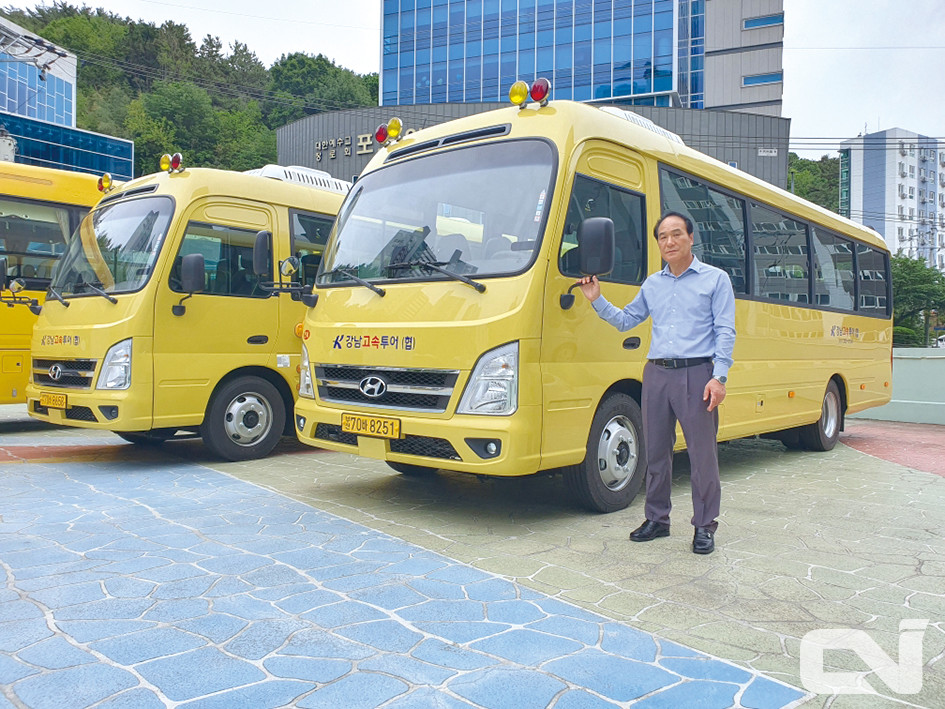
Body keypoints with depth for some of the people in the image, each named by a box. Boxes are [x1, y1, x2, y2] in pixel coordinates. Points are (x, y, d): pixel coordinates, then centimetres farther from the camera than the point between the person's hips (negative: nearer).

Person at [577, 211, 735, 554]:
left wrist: (719, 377, -12)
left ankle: (704, 526, 11)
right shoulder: (652, 284, 16)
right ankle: (657, 519, 21)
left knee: (702, 453, -1)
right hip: (656, 373, 5)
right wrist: (597, 300, 9)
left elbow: (725, 331, -2)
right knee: (656, 451, 9)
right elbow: (624, 320, 23)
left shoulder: (716, 279, 4)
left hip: (696, 374, -4)